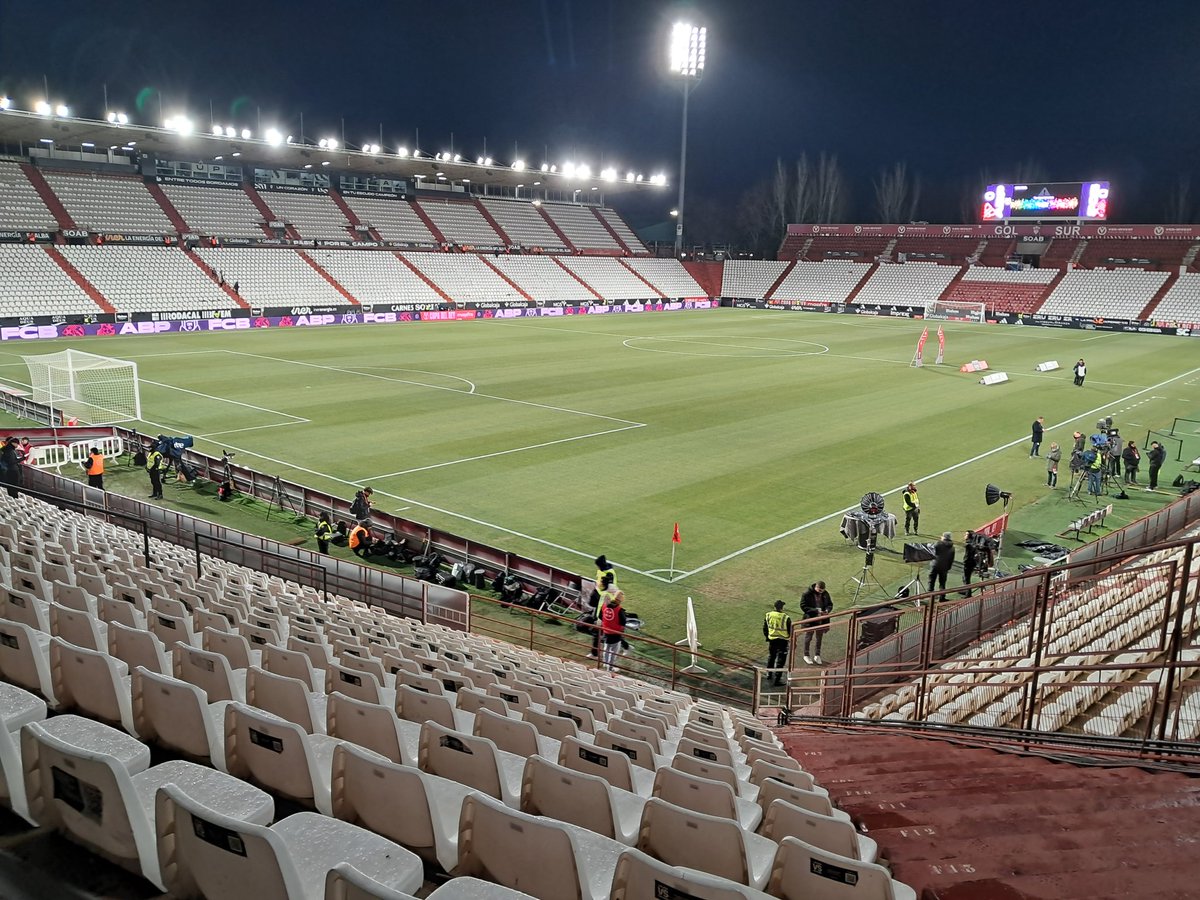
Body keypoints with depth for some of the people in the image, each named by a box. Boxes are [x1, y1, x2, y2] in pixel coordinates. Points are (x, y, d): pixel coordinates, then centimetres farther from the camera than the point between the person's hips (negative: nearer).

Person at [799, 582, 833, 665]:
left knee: (819, 638, 16)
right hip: (810, 619, -4)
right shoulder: (806, 594, -17)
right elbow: (803, 607, -18)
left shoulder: (825, 594, -2)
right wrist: (816, 611, -26)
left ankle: (817, 655, 33)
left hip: (822, 620, 4)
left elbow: (830, 604, 9)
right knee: (808, 637, 10)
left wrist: (827, 610, -15)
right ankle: (806, 655, 27)